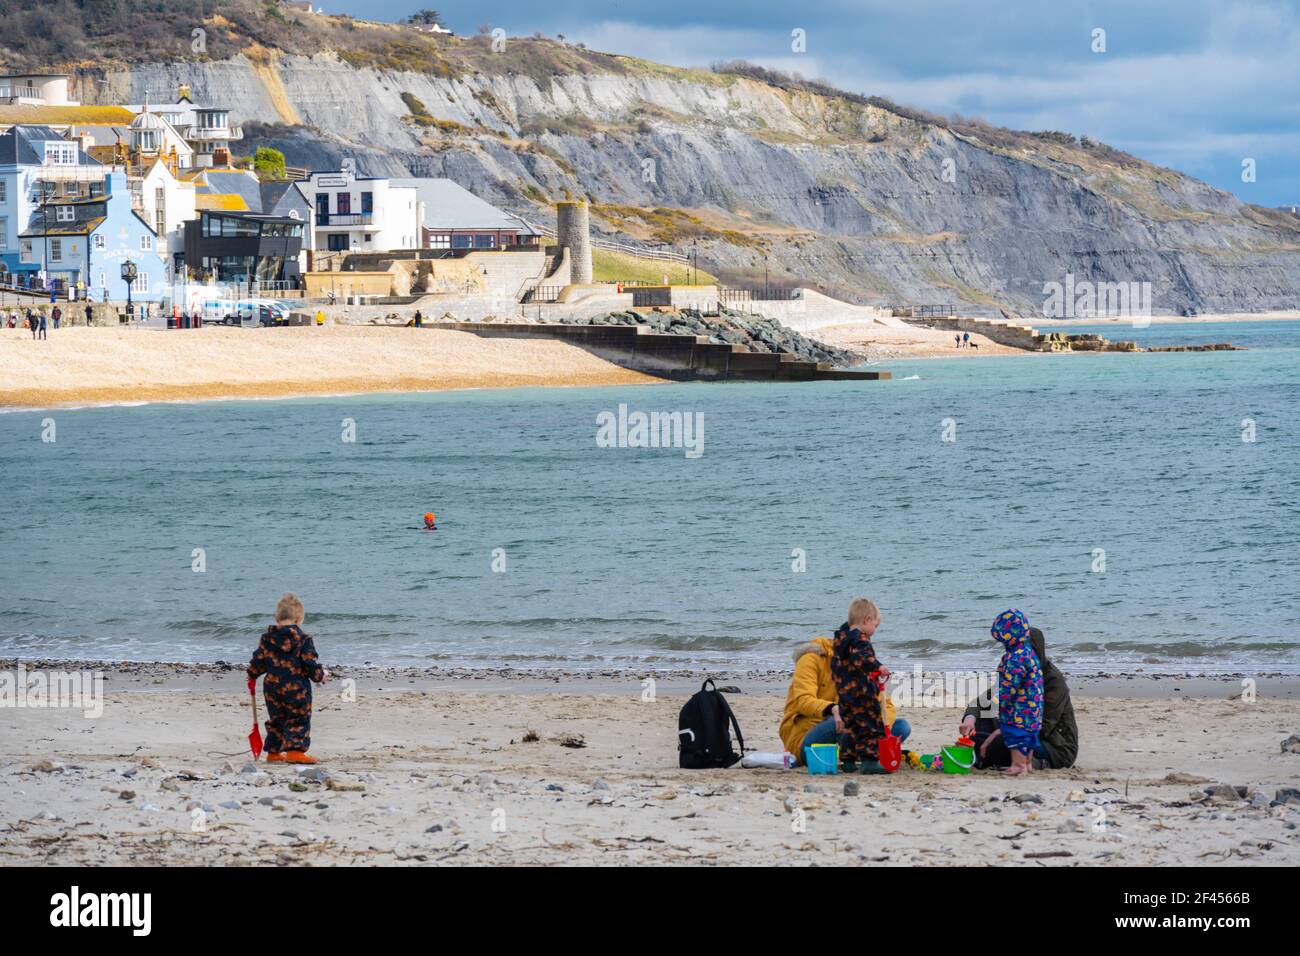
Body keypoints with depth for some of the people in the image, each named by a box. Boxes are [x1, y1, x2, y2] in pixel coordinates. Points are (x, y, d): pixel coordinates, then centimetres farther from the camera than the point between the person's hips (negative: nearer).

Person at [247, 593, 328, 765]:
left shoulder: (267, 638, 2)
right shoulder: (303, 639, -9)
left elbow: (258, 662, 6)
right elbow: (311, 664, -9)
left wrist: (252, 675, 26)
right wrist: (321, 675, 11)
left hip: (272, 688, 4)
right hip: (297, 689, -4)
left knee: (276, 720, 17)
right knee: (298, 720, 1)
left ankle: (273, 752, 21)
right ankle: (295, 750, -11)